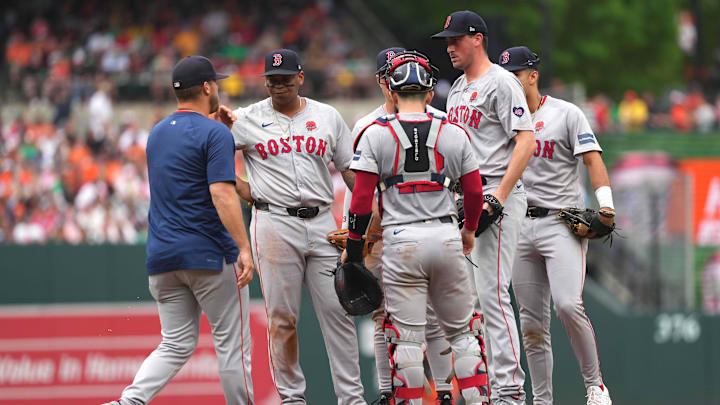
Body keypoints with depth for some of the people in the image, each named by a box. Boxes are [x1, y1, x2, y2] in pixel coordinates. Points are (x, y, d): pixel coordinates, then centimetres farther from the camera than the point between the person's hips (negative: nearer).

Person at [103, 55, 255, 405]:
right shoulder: (214, 134, -9)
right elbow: (222, 193, -20)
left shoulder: (158, 133, 15)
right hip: (209, 254, -7)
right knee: (232, 342, 3)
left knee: (176, 345, 7)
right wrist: (244, 248, -23)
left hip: (162, 258, 7)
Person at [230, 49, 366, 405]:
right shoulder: (248, 119, 5)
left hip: (321, 224, 2)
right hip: (274, 224, -2)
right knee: (282, 316, -2)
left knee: (337, 310, -2)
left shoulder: (327, 117, 11)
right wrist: (247, 193, -4)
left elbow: (351, 170, 12)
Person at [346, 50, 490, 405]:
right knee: (462, 332, 13)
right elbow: (474, 191, 10)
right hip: (446, 238, 2)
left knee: (406, 337, 2)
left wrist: (353, 246, 4)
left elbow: (362, 199, -6)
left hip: (401, 241, -2)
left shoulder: (376, 134, -3)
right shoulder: (454, 134, 4)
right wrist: (469, 230, 28)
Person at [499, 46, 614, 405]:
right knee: (532, 323, 3)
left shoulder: (566, 114, 1)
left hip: (562, 223, -5)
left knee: (568, 305, -22)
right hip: (520, 227, 5)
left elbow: (593, 160, -7)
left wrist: (605, 205, -22)